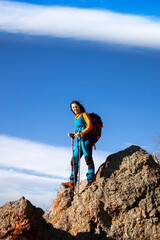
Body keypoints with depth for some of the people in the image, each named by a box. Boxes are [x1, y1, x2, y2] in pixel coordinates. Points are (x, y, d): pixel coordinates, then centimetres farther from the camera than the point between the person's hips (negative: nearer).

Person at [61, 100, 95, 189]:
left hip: (85, 139, -8)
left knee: (88, 160, -9)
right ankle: (72, 182, -3)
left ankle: (90, 180, -9)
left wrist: (81, 133, -19)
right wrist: (73, 135, 8)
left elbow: (90, 126, -9)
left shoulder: (84, 114, 4)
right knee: (74, 161, 0)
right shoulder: (77, 118, 26)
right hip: (79, 141, 8)